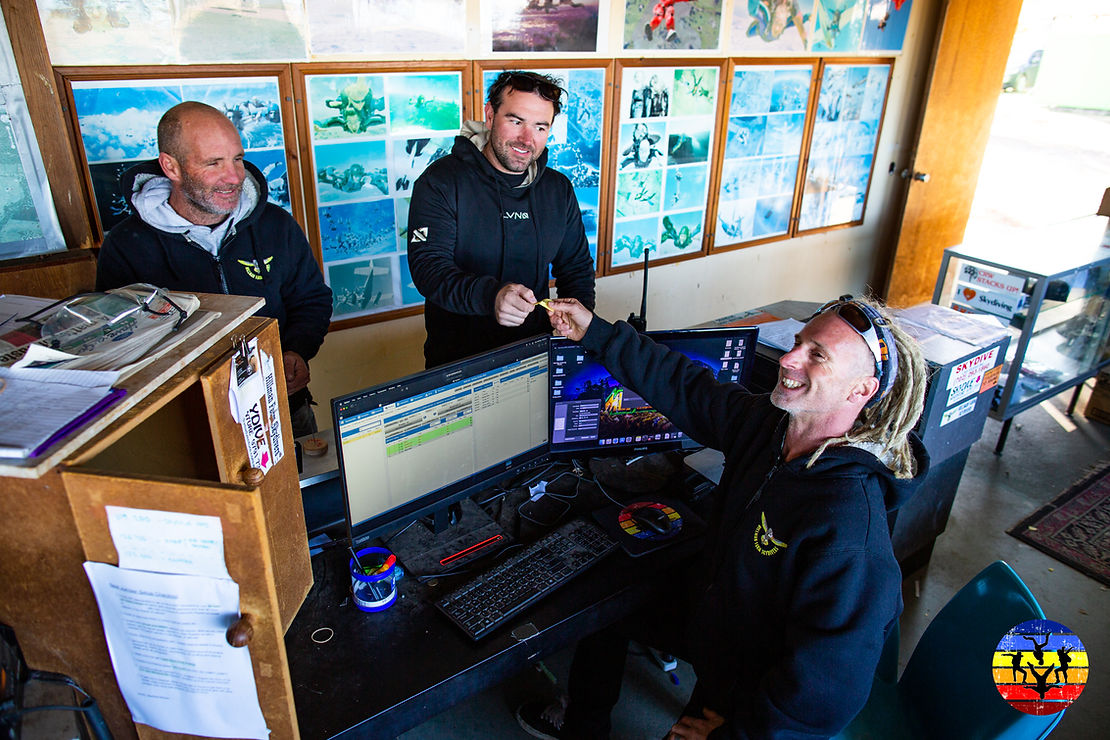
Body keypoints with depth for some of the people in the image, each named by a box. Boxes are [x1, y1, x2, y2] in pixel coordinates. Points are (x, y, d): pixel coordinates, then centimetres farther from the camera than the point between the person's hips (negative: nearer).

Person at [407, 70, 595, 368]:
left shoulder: (559, 189, 8)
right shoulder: (441, 181, -7)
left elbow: (576, 265, 16)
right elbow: (428, 265, -17)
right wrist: (490, 296, -35)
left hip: (535, 352, 4)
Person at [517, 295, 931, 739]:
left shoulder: (850, 528, -39)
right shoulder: (768, 420, -16)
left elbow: (828, 694, -35)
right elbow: (685, 389, -4)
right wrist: (594, 333, -4)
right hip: (708, 617, 8)